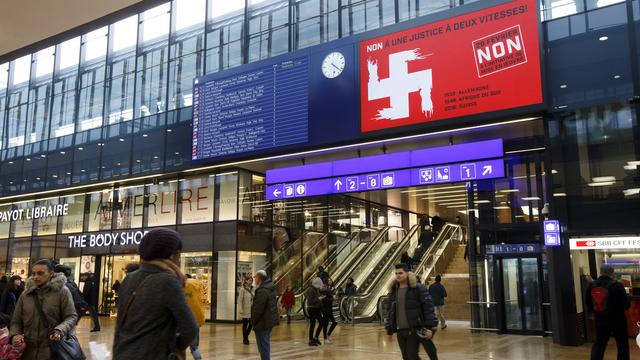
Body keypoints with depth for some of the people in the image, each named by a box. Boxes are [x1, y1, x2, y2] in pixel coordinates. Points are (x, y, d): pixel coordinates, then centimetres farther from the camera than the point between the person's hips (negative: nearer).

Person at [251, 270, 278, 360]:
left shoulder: (262, 291, -23)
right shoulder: (270, 287, 9)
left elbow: (258, 309, -25)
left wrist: (253, 321, -11)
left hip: (263, 322, -10)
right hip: (269, 320, 10)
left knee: (263, 345, -2)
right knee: (266, 344, 21)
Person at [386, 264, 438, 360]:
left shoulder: (418, 288, -9)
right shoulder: (393, 290, 9)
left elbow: (428, 308, -11)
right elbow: (390, 310, 13)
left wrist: (429, 327, -16)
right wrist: (390, 330, 12)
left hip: (414, 330, -6)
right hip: (400, 331, 6)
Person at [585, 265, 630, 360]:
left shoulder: (591, 286, -1)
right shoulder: (616, 285, -16)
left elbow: (589, 305, 9)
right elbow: (627, 305, -12)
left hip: (600, 321, 4)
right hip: (617, 321, -4)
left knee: (598, 344, 13)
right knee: (622, 345, 13)